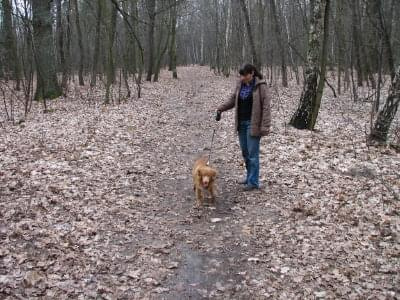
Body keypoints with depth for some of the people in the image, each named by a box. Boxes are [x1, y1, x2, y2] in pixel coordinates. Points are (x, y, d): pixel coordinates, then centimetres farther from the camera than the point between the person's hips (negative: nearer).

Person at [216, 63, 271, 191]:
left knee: (252, 153, -2)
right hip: (241, 123, 6)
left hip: (253, 124, -6)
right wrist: (220, 109, -3)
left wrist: (265, 126, -19)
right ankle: (250, 176, 30)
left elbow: (266, 107, -13)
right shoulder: (239, 85, 6)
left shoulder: (261, 86, -11)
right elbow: (232, 100, 13)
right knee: (245, 152, 14)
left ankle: (253, 182, 6)